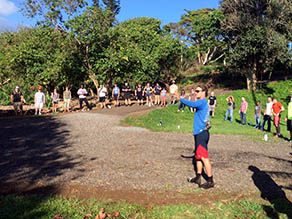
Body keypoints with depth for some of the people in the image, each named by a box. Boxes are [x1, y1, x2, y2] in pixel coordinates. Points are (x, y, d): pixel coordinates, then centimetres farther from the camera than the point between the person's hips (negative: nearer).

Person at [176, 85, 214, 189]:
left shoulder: (202, 102, -13)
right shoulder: (203, 103, 17)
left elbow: (192, 104, -29)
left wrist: (180, 99, -23)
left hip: (201, 133, -10)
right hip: (200, 133, 10)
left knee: (204, 157, -6)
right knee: (198, 156, 16)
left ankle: (210, 181, 0)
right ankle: (198, 178, 25)